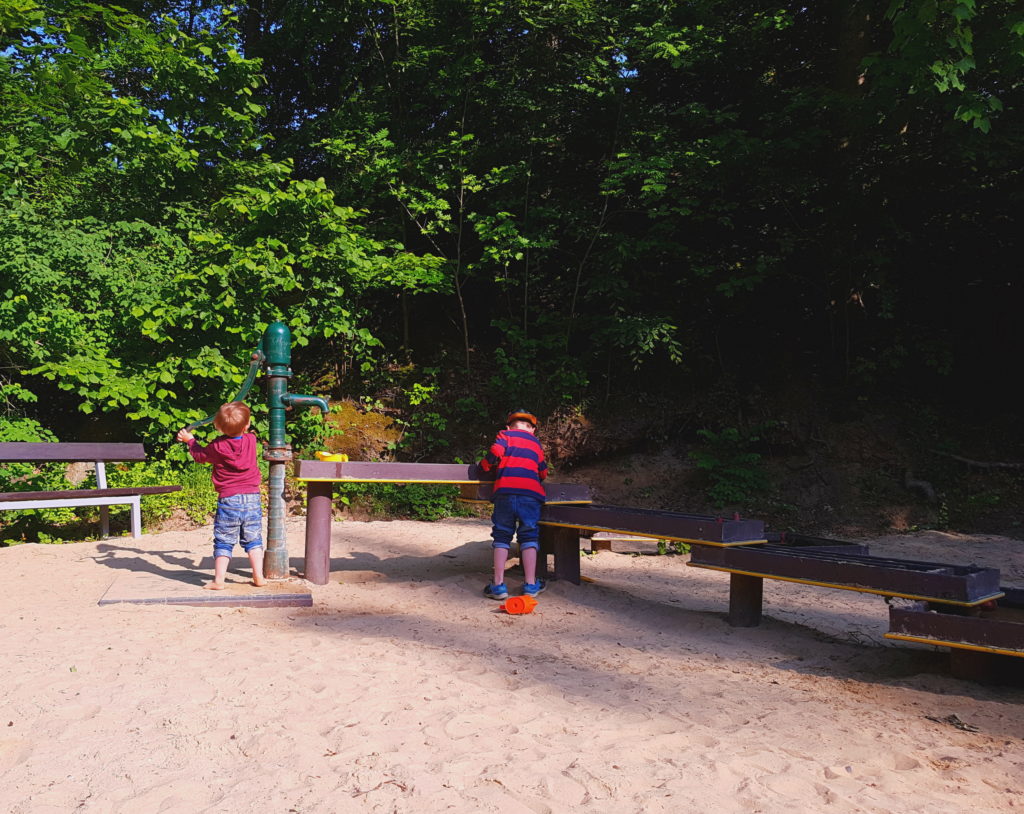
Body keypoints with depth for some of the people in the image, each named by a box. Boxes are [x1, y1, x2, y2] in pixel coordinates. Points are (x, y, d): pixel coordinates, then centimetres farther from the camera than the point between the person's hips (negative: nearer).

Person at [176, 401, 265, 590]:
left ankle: (219, 580, 6)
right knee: (253, 540, 11)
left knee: (223, 542, 6)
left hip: (228, 500, -2)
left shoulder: (218, 446, -6)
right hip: (252, 498, 2)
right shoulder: (251, 440, -1)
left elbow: (200, 455, 14)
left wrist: (190, 440, 30)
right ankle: (258, 576, 11)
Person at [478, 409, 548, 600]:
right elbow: (543, 473, 23)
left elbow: (494, 455, -4)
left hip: (505, 491, -2)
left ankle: (498, 584, 2)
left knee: (502, 536, 5)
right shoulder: (536, 443, 24)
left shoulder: (505, 435, 13)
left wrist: (484, 466, 14)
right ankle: (531, 584, 8)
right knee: (529, 536, 8)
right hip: (531, 492, 2)